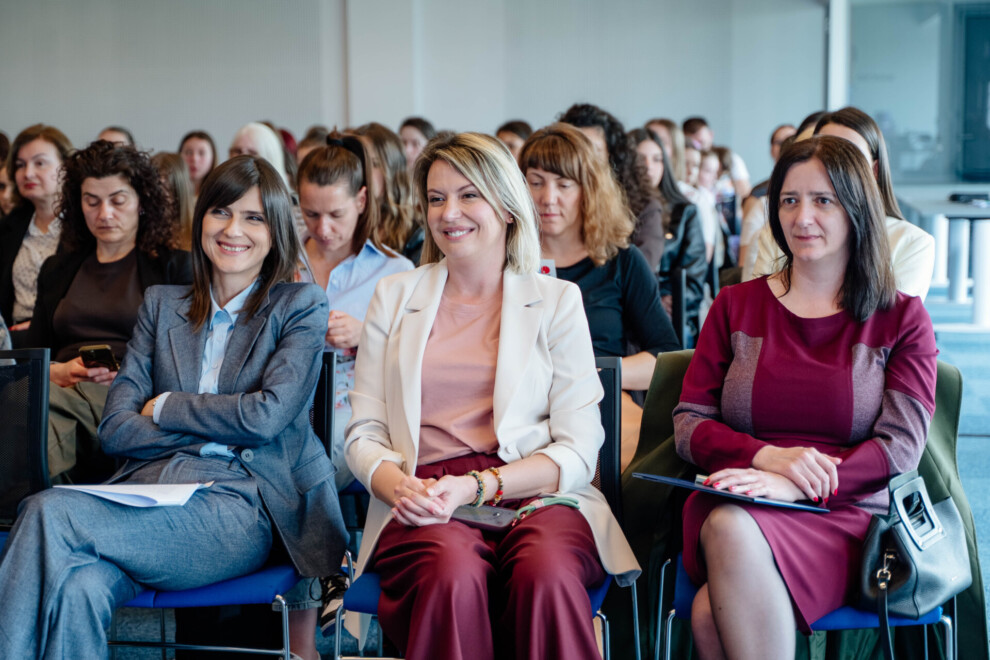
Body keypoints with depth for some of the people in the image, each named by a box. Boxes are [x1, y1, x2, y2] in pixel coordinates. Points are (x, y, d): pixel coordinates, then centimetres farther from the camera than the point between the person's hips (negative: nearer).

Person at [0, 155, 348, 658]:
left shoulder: (301, 306, 11)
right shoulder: (162, 304, 21)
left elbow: (268, 415, -5)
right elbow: (115, 427, 11)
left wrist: (164, 407, 3)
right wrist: (217, 426, -1)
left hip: (238, 507, -3)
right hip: (148, 494, 3)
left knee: (48, 513, -28)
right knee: (79, 589, -35)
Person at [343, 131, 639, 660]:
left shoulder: (557, 301, 12)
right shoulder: (395, 296, 18)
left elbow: (578, 451, 3)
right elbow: (363, 435, 13)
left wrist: (478, 486, -13)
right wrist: (400, 487, -11)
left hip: (534, 496, 0)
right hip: (424, 506, 1)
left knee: (546, 571, -36)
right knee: (452, 570, -35)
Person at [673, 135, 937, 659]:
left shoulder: (901, 318, 11)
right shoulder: (735, 306, 16)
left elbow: (901, 448, -1)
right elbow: (688, 425, 9)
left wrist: (790, 486, -18)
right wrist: (767, 456, -13)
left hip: (846, 517, -2)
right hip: (733, 511, 2)